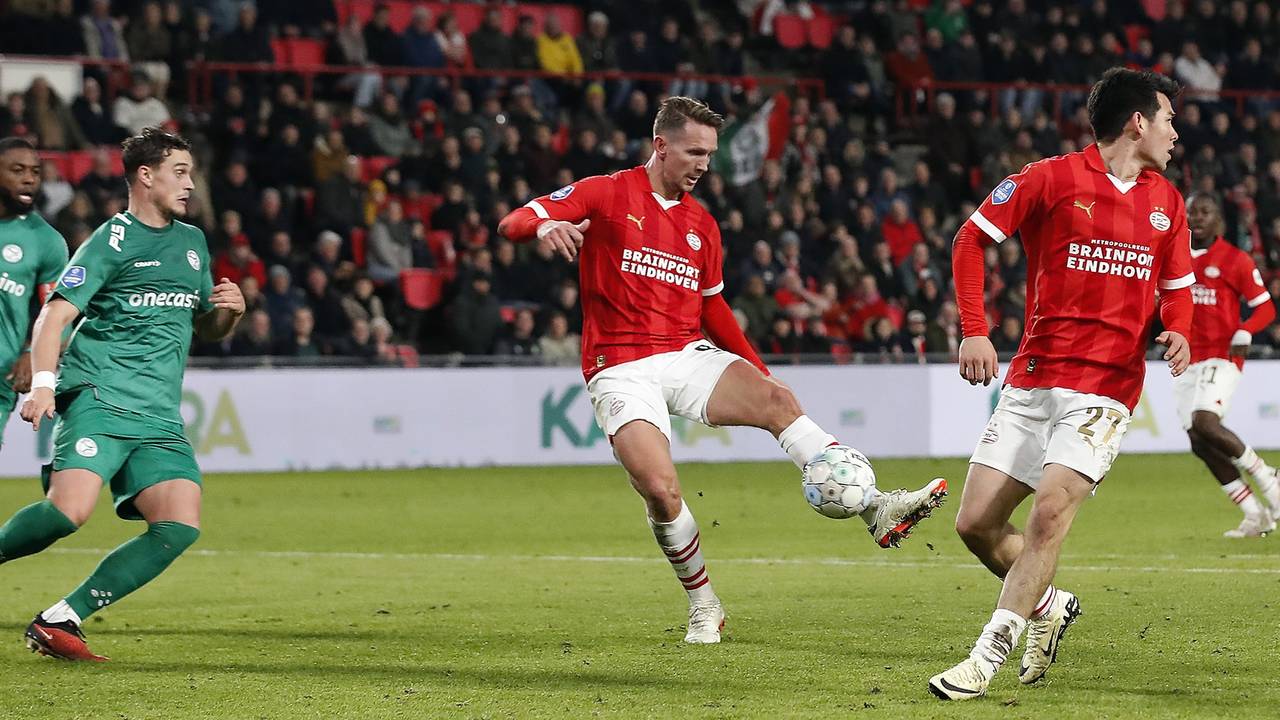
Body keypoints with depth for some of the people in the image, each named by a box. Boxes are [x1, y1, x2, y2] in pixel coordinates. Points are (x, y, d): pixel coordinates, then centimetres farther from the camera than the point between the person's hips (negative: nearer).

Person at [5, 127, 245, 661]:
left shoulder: (192, 242, 22)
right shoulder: (112, 241, 0)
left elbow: (206, 330, 32)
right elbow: (54, 316, -9)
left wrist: (230, 312, 8)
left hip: (158, 418, 6)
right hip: (97, 397, -6)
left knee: (180, 526, -14)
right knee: (70, 510, -28)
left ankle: (60, 621, -10)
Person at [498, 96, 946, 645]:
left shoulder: (702, 225, 17)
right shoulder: (607, 194, 0)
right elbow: (513, 223, -9)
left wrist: (759, 372, 17)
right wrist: (545, 226, -34)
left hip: (690, 354, 4)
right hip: (622, 369, -4)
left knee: (776, 400, -23)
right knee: (660, 490, -23)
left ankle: (876, 511, -31)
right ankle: (703, 606, 0)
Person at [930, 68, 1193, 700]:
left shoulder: (1165, 201, 12)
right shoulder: (1052, 178, -1)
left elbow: (1178, 286, 23)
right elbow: (971, 239, 2)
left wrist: (1176, 330, -1)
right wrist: (974, 331, -8)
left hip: (1106, 387, 0)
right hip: (1032, 380, 0)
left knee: (1050, 511, -19)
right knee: (976, 525, -2)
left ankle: (989, 655, -12)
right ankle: (1049, 606, 25)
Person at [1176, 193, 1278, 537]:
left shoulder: (1235, 260, -4)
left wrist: (1244, 332, -21)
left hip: (1221, 357, -6)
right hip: (1187, 361, 6)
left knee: (1205, 423, -27)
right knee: (1199, 443, -1)